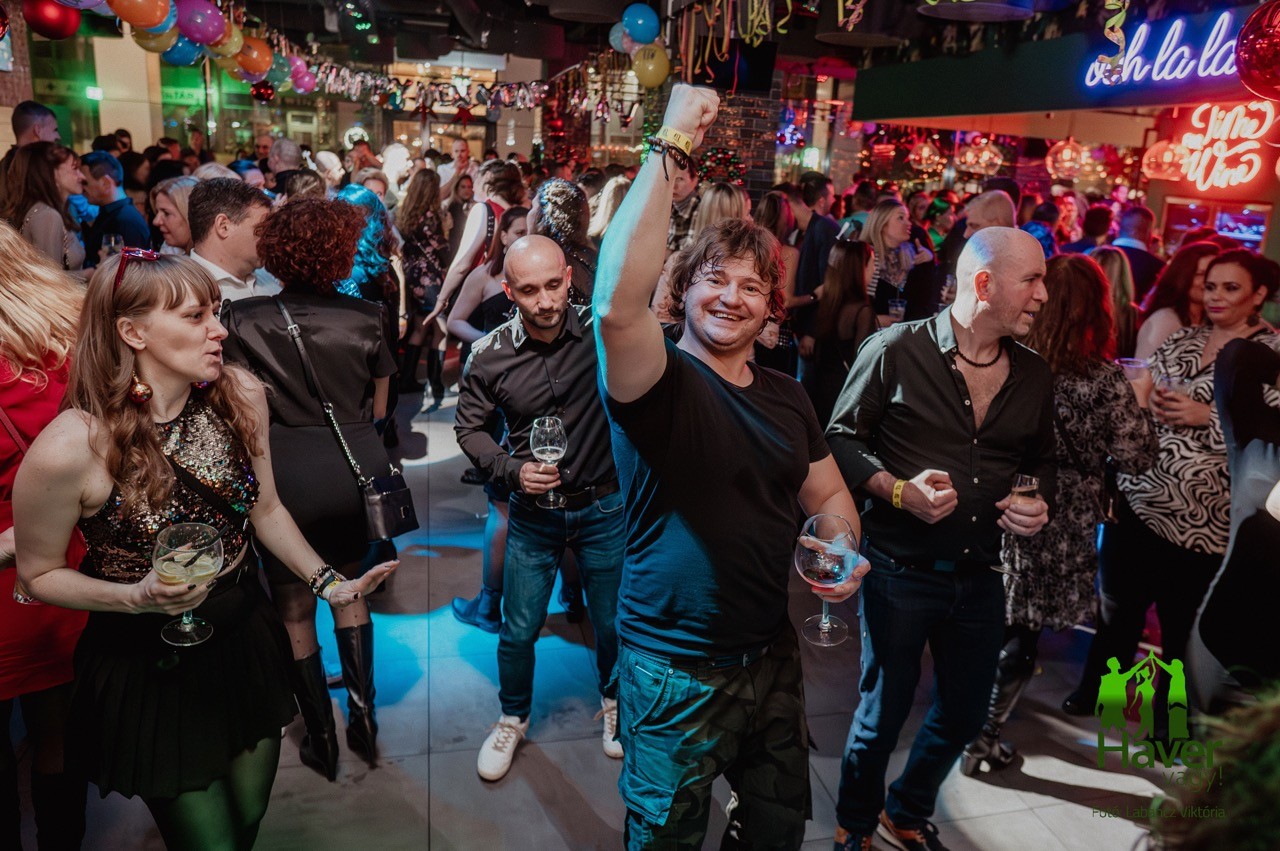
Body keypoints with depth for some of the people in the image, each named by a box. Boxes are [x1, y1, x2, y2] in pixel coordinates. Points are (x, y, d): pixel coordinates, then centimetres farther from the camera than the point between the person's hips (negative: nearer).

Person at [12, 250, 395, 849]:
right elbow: (40, 574, -9)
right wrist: (139, 598, -24)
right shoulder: (69, 448, -25)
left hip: (245, 638, 5)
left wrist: (326, 581, -1)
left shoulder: (241, 397, -11)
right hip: (148, 666, -4)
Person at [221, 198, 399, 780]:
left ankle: (321, 737, 26)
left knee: (295, 609, 15)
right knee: (347, 587, 24)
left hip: (286, 471, -2)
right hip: (356, 465, 3)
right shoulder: (366, 317, -3)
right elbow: (378, 409, 6)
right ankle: (363, 716, 26)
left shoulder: (242, 319, -8)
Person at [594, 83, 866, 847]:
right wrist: (670, 150, -34)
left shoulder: (788, 397, 4)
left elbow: (828, 495, 13)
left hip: (773, 655, 6)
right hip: (675, 670, -6)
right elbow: (617, 304, -36)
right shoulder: (657, 381, -15)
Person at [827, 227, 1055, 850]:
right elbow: (841, 438, -7)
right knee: (883, 713, 10)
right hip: (900, 569, -5)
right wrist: (898, 490, -21)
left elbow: (1040, 462, 18)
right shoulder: (897, 350, -12)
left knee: (965, 715, 18)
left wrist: (1038, 503, -3)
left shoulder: (1034, 376, 4)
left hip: (980, 576, 6)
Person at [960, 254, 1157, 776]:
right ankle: (981, 737, 21)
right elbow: (1136, 459, -8)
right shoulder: (1105, 379, -17)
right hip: (1059, 523, -3)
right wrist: (1140, 401, 4)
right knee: (1020, 632, 12)